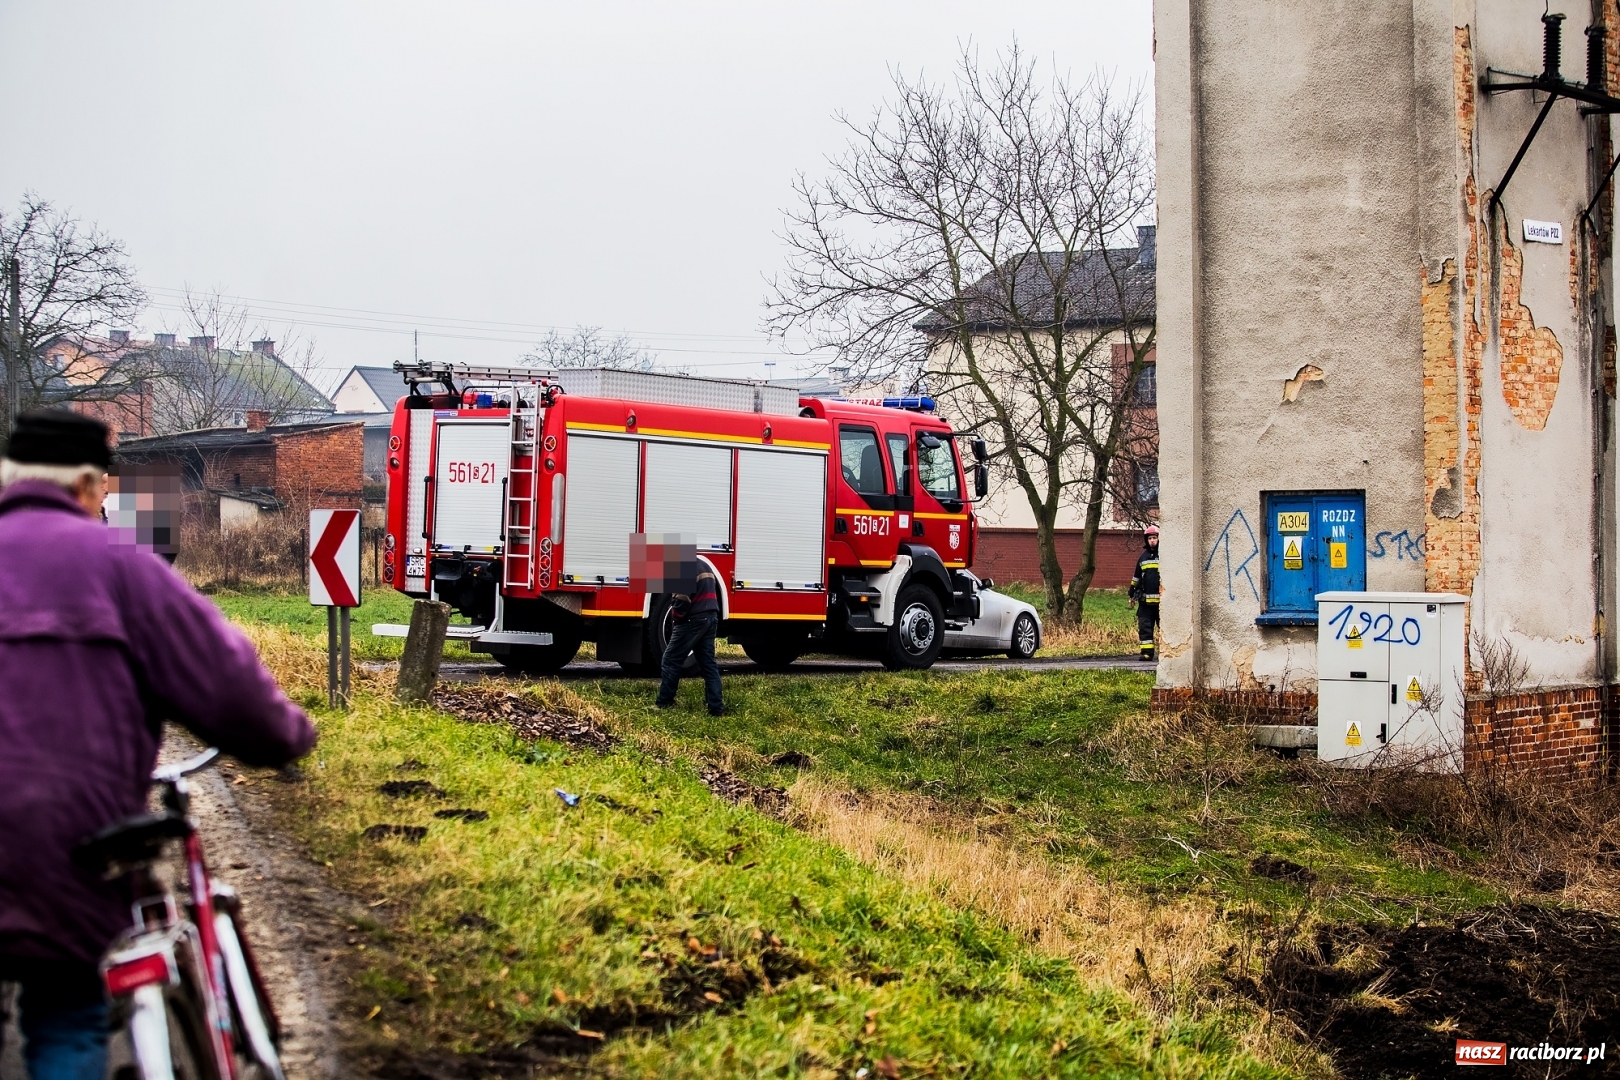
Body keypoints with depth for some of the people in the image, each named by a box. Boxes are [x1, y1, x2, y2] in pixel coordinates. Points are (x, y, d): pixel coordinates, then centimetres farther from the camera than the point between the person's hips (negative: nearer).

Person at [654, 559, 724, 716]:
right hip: (710, 618, 9)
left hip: (693, 620, -9)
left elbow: (683, 599, -19)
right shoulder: (704, 565, 17)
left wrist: (675, 613, -3)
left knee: (671, 659, 3)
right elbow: (713, 592, 23)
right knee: (708, 663, 8)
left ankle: (663, 702, 8)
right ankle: (716, 707, 2)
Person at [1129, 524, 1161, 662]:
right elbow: (1136, 577, 22)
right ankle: (1147, 652, 4)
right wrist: (1132, 593, 20)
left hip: (1162, 599, -4)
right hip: (1145, 600, 4)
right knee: (1144, 626, 1)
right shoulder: (1143, 557, 14)